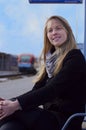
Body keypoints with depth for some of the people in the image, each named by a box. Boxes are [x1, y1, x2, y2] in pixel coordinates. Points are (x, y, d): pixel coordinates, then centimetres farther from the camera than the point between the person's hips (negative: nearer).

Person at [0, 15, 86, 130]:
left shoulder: (75, 58, -7)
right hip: (49, 115, 5)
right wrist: (12, 102, -13)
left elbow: (53, 89, -19)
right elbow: (37, 89, 4)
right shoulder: (52, 59, 14)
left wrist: (17, 104, -25)